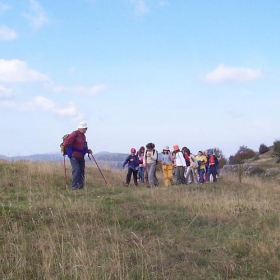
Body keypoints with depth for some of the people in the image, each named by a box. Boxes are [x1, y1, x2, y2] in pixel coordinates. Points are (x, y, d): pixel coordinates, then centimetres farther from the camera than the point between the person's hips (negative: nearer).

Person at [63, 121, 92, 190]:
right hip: (74, 156, -9)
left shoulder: (83, 136, 17)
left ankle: (80, 186, 15)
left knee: (82, 171, 8)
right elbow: (67, 142, -18)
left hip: (81, 156, 9)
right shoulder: (75, 134, -12)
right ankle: (74, 186, -13)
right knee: (76, 170, -17)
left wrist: (88, 150, 11)